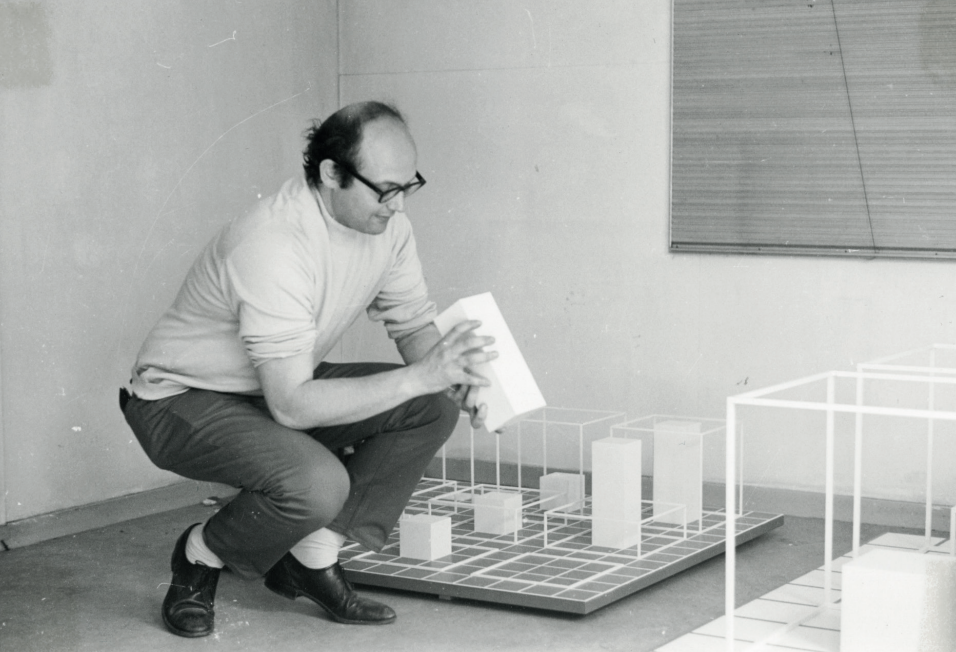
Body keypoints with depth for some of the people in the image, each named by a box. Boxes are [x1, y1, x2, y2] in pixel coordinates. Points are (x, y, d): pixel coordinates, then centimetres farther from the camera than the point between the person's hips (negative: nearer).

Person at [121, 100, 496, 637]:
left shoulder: (385, 222, -8)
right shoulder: (273, 246, -34)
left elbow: (415, 325, 6)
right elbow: (291, 406, -36)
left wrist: (458, 380, -17)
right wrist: (420, 376, -39)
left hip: (283, 386, 8)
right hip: (184, 398, -8)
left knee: (432, 409, -10)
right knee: (317, 483, -34)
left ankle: (313, 557, -2)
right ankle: (202, 556, -2)